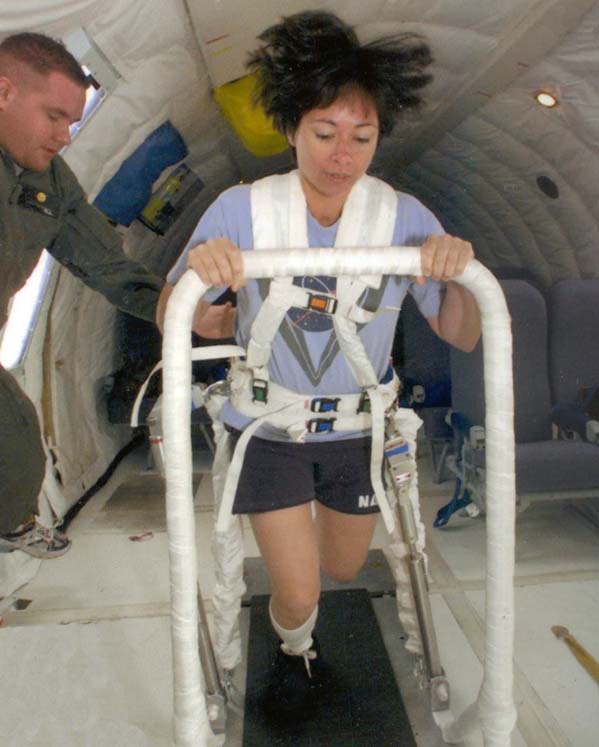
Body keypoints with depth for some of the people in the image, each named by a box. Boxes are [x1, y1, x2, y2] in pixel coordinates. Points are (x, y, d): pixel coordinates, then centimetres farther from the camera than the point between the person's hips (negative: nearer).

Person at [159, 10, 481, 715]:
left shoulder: (403, 218, -14)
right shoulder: (242, 210, -17)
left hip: (357, 426, 2)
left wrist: (455, 274, -31)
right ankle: (294, 649, 40)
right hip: (269, 425, -2)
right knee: (298, 595, 0)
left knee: (343, 569, 22)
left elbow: (461, 336, -9)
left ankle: (309, 518, 60)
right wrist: (197, 268, -34)